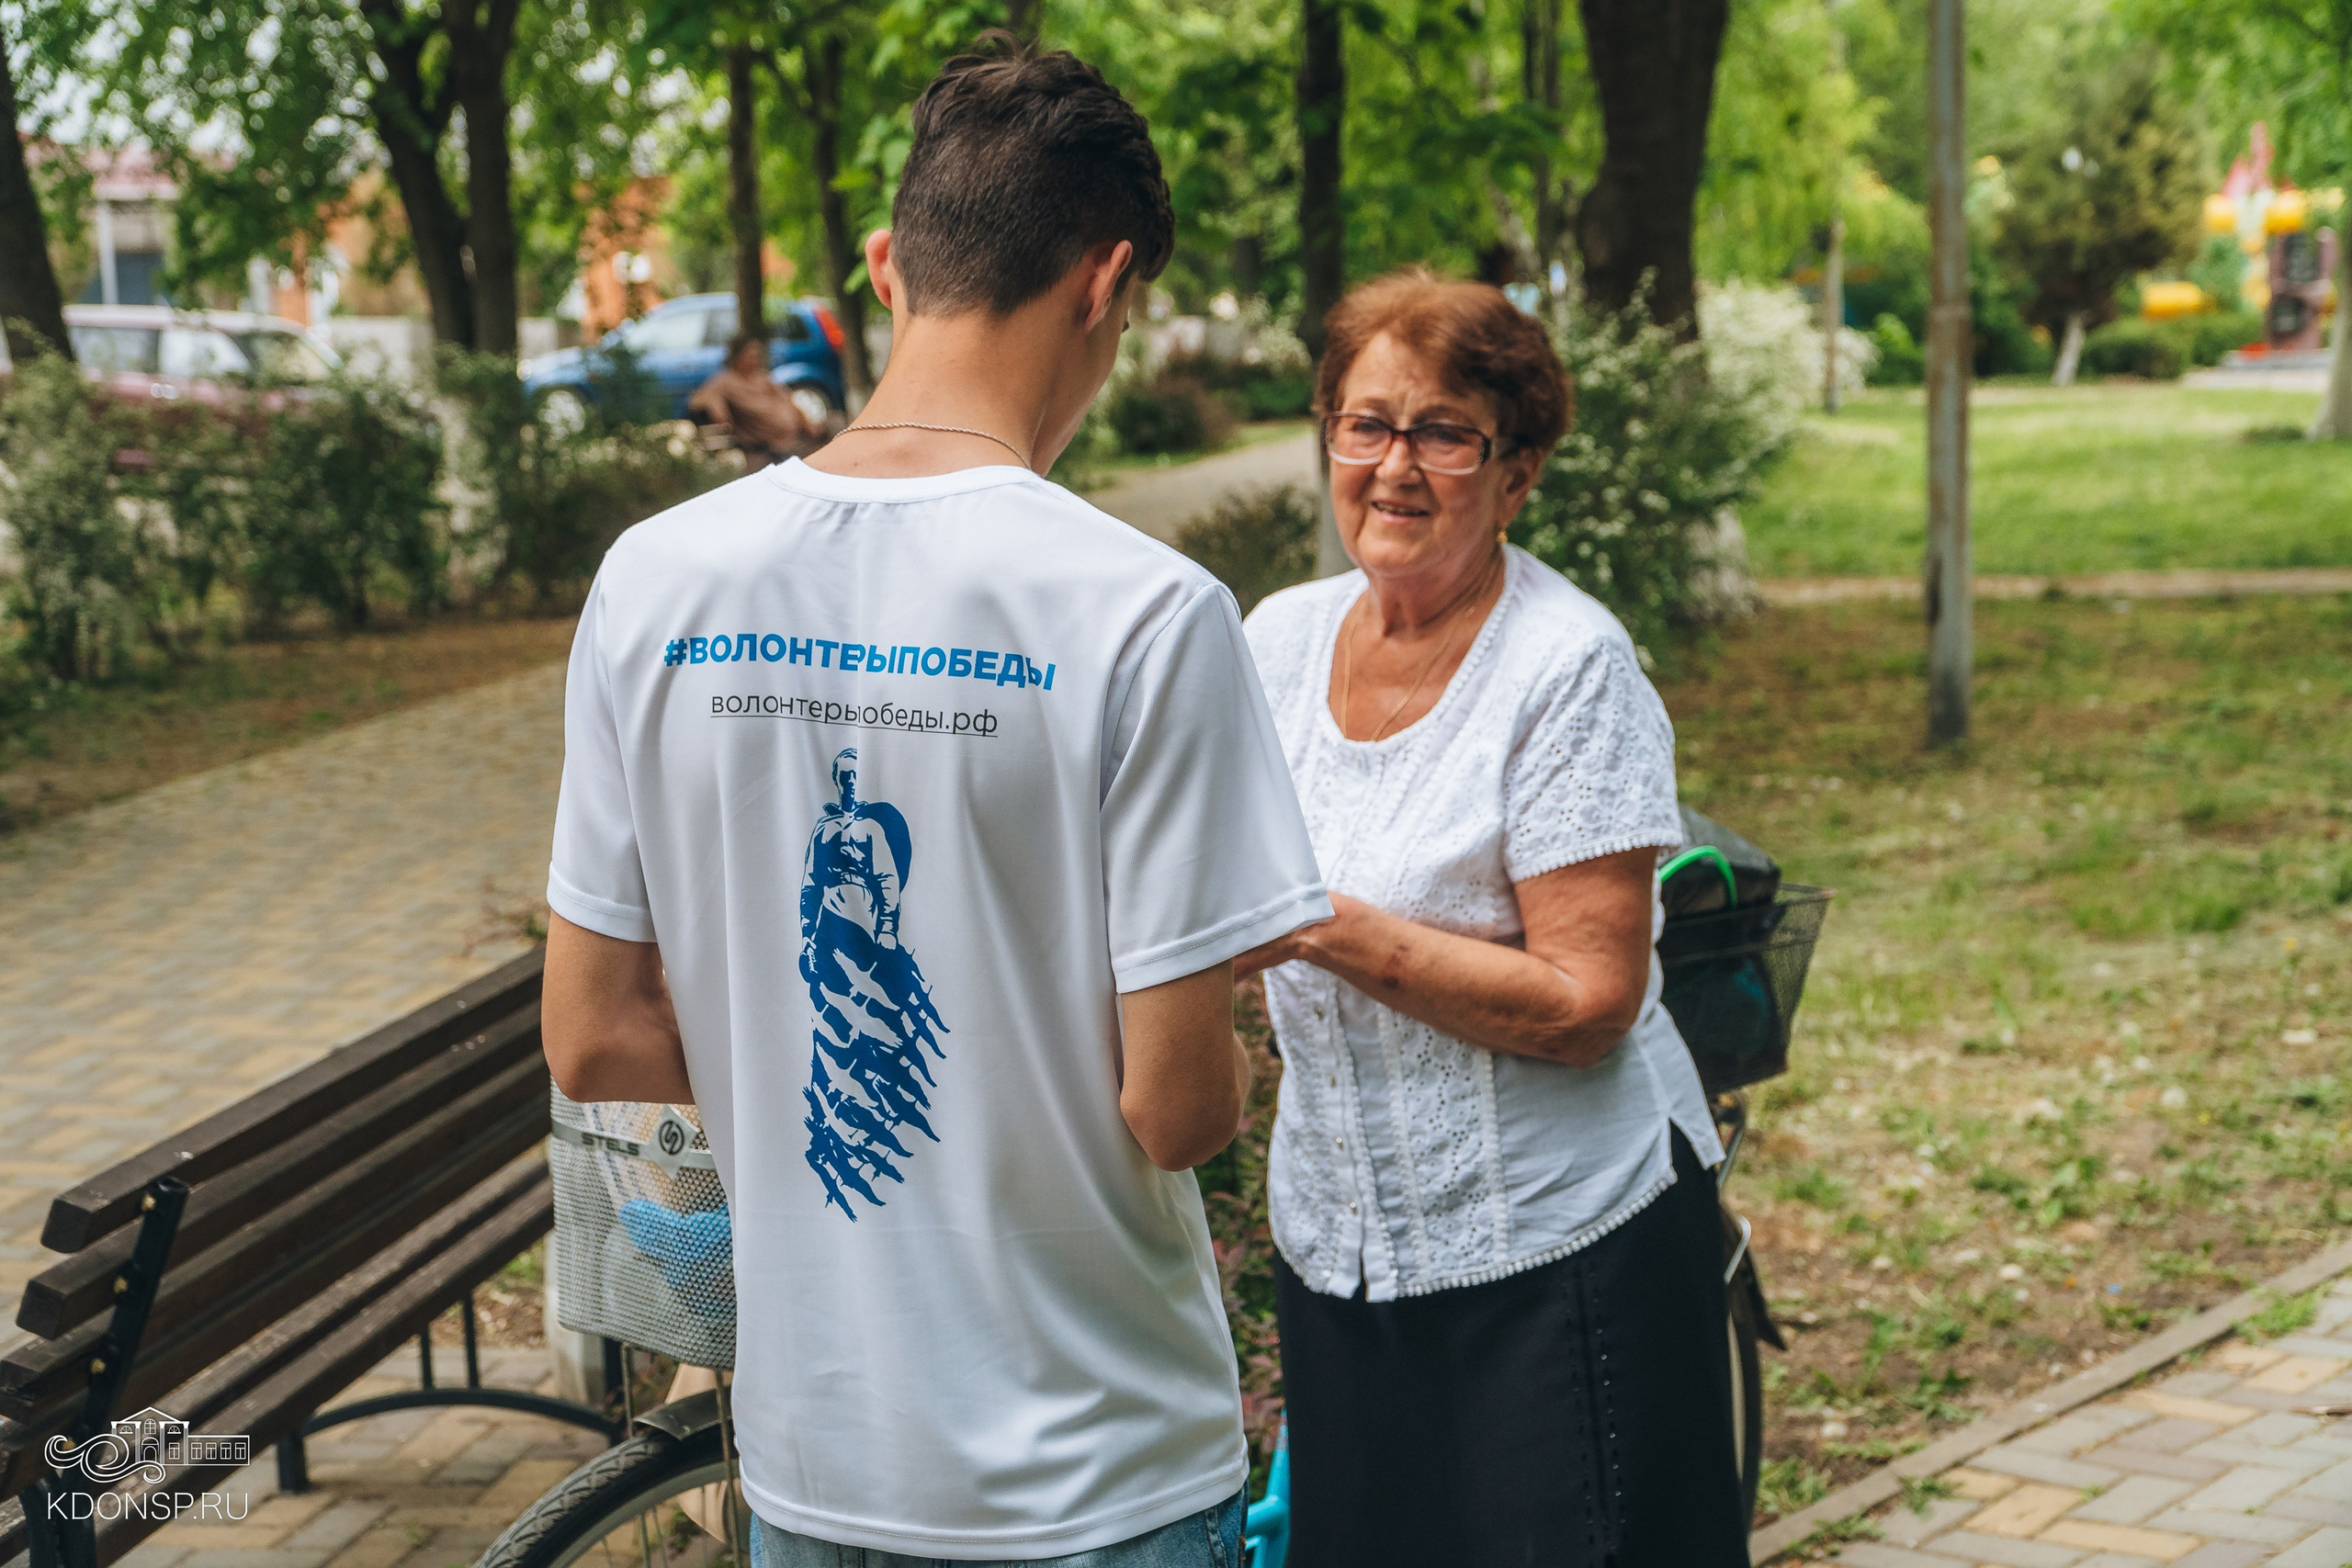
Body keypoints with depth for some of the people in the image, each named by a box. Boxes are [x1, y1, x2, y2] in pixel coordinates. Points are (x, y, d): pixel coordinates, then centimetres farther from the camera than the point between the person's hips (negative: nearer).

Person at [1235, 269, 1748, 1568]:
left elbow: (1590, 1000, -20)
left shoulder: (1570, 667, -14)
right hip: (1337, 1243, 6)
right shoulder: (1279, 637, 4)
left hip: (1557, 1249, -5)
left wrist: (1327, 929, -24)